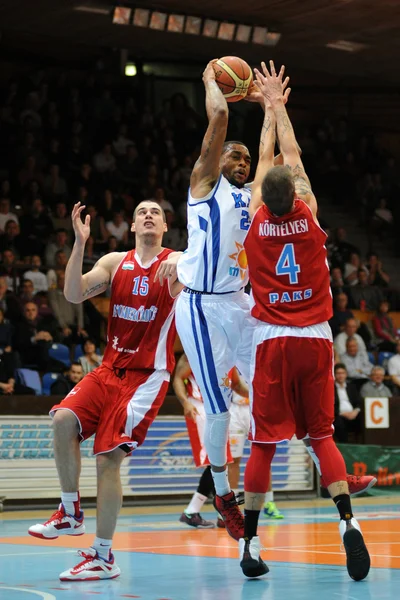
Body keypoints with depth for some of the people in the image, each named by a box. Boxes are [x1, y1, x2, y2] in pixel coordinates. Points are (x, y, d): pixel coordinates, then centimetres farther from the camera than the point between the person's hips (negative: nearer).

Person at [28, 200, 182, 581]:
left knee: (109, 458, -11)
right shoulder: (115, 262, 8)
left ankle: (103, 557, -1)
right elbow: (74, 294, -4)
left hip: (148, 374, -4)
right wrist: (80, 243, -14)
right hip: (111, 368, 4)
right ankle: (70, 513, 0)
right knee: (63, 420, -19)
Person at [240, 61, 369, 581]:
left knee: (264, 443, 3)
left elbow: (268, 159, 12)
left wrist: (271, 108, 24)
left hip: (271, 341, 0)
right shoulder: (308, 215, -3)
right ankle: (348, 523, -13)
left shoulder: (257, 220, -3)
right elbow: (292, 155, 11)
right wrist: (278, 104, 22)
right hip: (315, 338, 0)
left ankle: (250, 543, 3)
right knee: (322, 435, 5)